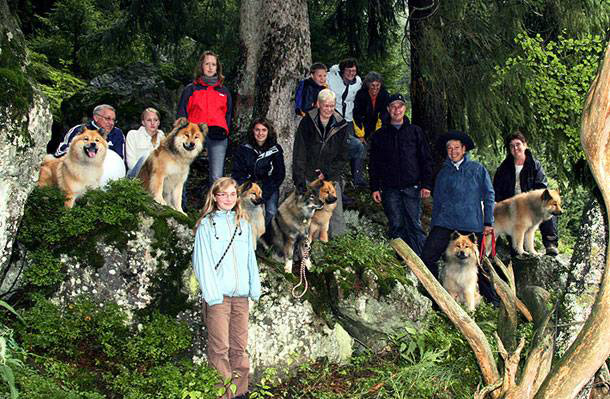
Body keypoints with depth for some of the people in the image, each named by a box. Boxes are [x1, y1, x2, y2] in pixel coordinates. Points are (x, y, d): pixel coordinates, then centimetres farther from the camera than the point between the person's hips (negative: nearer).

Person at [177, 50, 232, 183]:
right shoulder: (191, 89, 13)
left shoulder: (224, 91, 20)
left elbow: (228, 116, 20)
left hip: (218, 137, 2)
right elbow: (181, 114, 9)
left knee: (217, 177, -4)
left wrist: (226, 135, 8)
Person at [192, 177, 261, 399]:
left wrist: (255, 288, 6)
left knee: (240, 347, 8)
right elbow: (202, 262, -5)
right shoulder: (206, 225, 1)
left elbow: (250, 259, 15)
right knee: (220, 348, -5)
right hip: (218, 296, -4)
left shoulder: (243, 224, 15)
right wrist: (212, 294, -13)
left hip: (241, 295, 4)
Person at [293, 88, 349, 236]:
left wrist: (327, 173, -6)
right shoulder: (307, 123, -2)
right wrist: (300, 181, -12)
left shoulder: (340, 126, 4)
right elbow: (299, 154, -5)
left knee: (336, 214, -3)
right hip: (309, 177, -2)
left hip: (331, 177, 2)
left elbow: (342, 157, 6)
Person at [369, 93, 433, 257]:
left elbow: (426, 160, 7)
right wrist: (375, 188, 2)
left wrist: (426, 185, -2)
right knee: (396, 226, 2)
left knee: (414, 225, -5)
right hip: (390, 189, 1)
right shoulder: (380, 135, 11)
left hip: (412, 187, -1)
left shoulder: (415, 131, 9)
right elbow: (374, 164, 11)